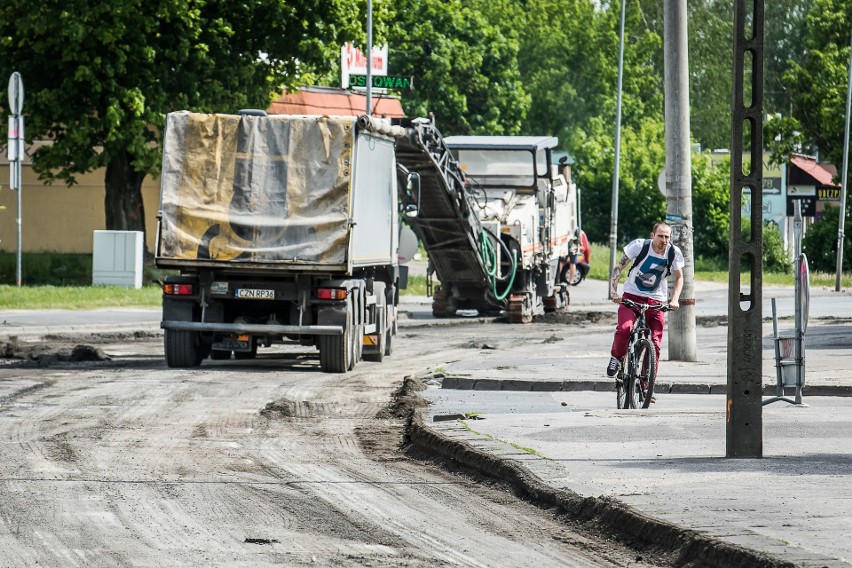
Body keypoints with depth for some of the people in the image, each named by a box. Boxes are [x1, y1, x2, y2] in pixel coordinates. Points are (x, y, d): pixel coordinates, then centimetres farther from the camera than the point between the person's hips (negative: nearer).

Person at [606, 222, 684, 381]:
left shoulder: (674, 253, -5)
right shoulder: (639, 245, -12)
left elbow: (679, 278, 11)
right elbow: (618, 268, -6)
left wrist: (674, 300, -6)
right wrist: (613, 292, -18)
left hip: (656, 301, 2)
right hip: (632, 296, -2)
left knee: (655, 343, -8)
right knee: (624, 328, -29)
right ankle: (616, 358, -1)